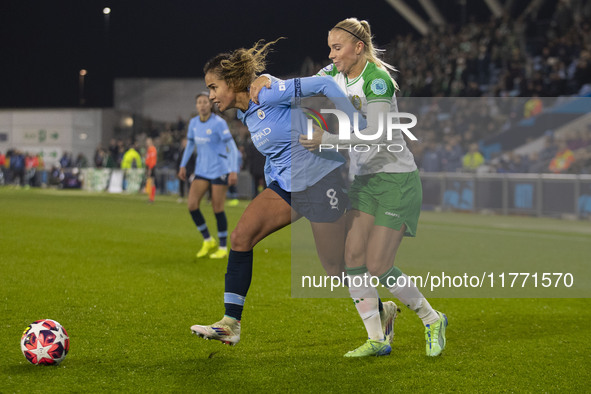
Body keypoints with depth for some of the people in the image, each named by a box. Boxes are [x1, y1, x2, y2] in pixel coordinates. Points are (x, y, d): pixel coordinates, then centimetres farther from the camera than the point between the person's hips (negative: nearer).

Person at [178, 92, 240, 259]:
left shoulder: (219, 123, -14)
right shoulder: (194, 122, 4)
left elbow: (232, 148, -15)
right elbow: (190, 144, 20)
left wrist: (234, 171, -23)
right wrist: (183, 166, 18)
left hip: (219, 170, -6)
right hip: (202, 170, 6)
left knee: (217, 208, -4)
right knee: (192, 204, -7)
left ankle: (223, 248, 9)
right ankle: (208, 241, 9)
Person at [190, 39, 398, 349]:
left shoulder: (267, 95, -18)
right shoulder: (246, 115, 9)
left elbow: (323, 85, -20)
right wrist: (269, 185, 17)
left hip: (321, 181, -8)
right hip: (286, 185, 8)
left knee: (335, 269, -2)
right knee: (242, 235, -9)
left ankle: (382, 311, 25)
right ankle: (230, 325, -8)